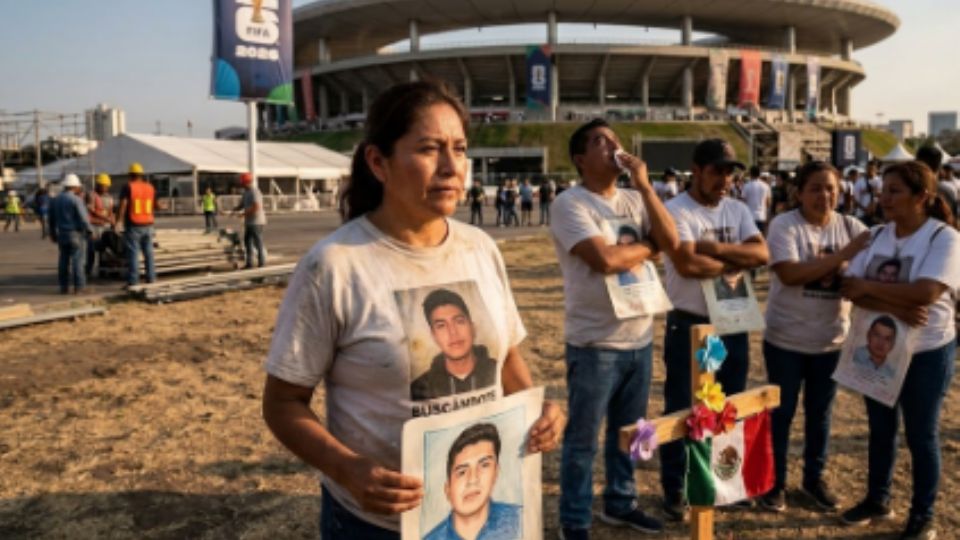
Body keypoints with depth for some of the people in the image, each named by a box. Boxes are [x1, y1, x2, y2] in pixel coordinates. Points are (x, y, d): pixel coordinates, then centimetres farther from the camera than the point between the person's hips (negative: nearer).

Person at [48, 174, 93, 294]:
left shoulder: (55, 200, 9)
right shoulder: (76, 200, -12)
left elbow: (52, 219, 14)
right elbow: (83, 218, -15)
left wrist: (53, 234, 23)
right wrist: (90, 230, -1)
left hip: (62, 234, 6)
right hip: (75, 234, -6)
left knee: (63, 260, 8)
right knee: (77, 260, -4)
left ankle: (64, 287, 9)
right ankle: (79, 286, -5)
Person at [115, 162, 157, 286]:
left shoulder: (128, 187, -6)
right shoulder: (150, 187, 7)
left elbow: (122, 206, -16)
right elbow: (156, 205, 17)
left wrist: (116, 222, -12)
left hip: (133, 226, -4)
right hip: (148, 225, 4)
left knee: (133, 254, -3)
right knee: (149, 252, 11)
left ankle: (133, 281, -4)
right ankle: (151, 278, 13)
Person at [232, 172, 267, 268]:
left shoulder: (254, 192, -15)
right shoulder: (246, 192, 15)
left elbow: (256, 207, -24)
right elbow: (241, 205, 19)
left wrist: (243, 213, -20)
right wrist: (235, 210, 0)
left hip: (256, 222, -10)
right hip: (249, 222, 10)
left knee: (258, 243, -4)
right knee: (247, 242, 10)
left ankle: (262, 262, 3)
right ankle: (249, 263, 15)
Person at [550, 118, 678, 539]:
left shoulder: (634, 200, 9)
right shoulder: (569, 203, -12)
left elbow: (671, 241, -4)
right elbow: (606, 259, -24)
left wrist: (645, 186, -8)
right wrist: (648, 246, -6)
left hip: (640, 338, 7)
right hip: (594, 343, -6)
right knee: (583, 440, 6)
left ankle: (620, 504, 38)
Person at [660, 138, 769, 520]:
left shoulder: (738, 210, 7)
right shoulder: (676, 210, -13)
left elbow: (762, 254, -6)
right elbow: (688, 264, -25)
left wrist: (717, 248, -19)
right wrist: (738, 262, -11)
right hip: (689, 326, -6)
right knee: (681, 409, 5)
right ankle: (674, 490, 19)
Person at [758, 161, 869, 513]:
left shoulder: (851, 227, 0)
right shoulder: (784, 225, -12)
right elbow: (788, 273, -25)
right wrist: (843, 255, -26)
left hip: (831, 341, 4)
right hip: (786, 339, -4)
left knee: (820, 414, 17)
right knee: (781, 413, 9)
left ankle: (814, 479, 35)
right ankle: (775, 483, 25)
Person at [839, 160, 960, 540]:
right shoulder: (876, 235, 1)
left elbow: (925, 293, -29)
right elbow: (852, 290, -9)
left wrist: (870, 287, -18)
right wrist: (896, 308, -25)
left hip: (927, 352, -5)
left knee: (921, 435, 8)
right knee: (880, 430, 17)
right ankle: (877, 500, 35)